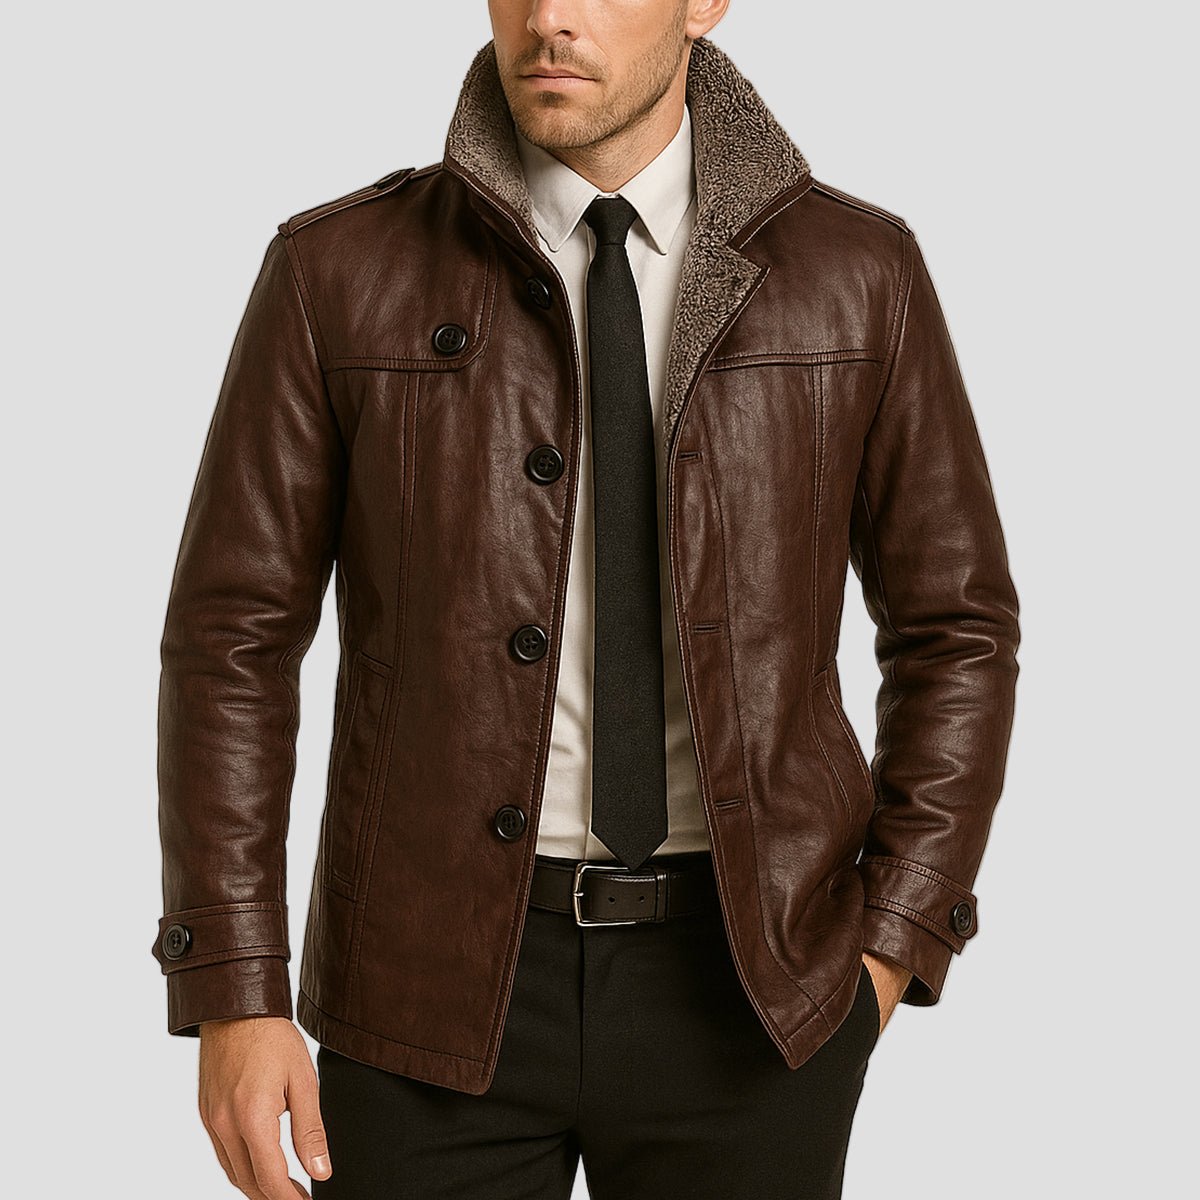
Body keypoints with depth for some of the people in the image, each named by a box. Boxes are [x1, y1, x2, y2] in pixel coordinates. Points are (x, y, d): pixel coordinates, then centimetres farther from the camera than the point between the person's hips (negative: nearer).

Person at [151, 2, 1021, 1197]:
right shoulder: (339, 272, -4)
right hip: (439, 978, 0)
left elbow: (955, 628, 5)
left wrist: (890, 948, -3)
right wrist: (232, 999, -8)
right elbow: (233, 636, -3)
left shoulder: (854, 274, -1)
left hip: (741, 979, 1)